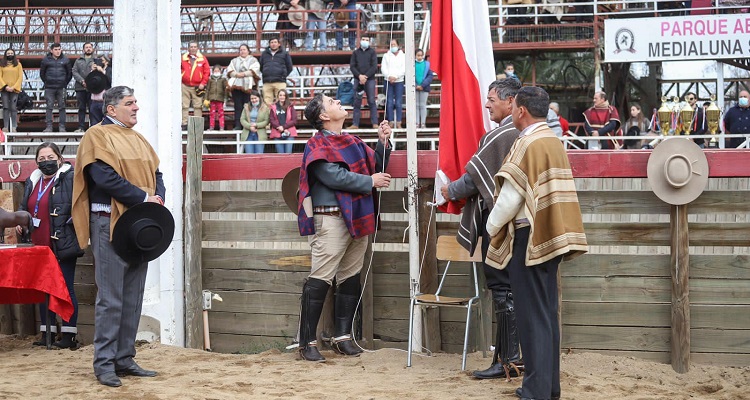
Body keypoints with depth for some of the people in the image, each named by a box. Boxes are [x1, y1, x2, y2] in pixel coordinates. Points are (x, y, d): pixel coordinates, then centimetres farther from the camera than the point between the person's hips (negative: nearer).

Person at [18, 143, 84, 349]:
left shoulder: (70, 178, -9)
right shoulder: (33, 181, 14)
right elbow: (24, 206, 24)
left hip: (63, 245, -7)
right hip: (40, 245, 8)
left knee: (65, 289, -2)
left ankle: (69, 334, 4)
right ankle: (47, 332, 22)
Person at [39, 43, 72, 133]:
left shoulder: (65, 60, 5)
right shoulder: (46, 60, 4)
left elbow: (70, 73, 12)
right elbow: (42, 73, 12)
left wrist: (65, 83, 8)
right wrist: (46, 82, 8)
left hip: (61, 88, 0)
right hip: (49, 88, 0)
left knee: (62, 107, 2)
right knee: (49, 107, -1)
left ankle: (62, 126, 6)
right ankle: (49, 126, 1)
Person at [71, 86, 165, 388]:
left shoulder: (138, 139, 20)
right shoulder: (98, 135, -4)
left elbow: (155, 173, 14)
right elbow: (104, 176, -17)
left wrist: (158, 199, -7)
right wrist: (143, 198, -17)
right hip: (110, 224, -7)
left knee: (133, 297, 9)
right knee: (111, 297, -6)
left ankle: (124, 359, 16)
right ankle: (104, 363, 0)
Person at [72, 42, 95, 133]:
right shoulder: (79, 60, 17)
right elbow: (74, 72, 7)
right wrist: (82, 81, -9)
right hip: (80, 88, 3)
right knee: (81, 108, 6)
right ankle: (81, 127, 9)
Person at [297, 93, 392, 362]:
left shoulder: (353, 142, 20)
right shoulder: (317, 145, -5)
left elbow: (376, 166, 22)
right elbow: (334, 176, -18)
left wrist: (383, 143, 7)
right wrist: (369, 182, -12)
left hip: (357, 218, 8)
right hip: (331, 218, -8)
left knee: (351, 278, 10)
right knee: (321, 279, -9)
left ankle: (342, 337, 19)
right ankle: (307, 342, -4)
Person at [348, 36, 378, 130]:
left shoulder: (372, 52, 7)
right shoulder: (355, 53, 13)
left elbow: (374, 66, -2)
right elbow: (352, 66, 5)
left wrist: (366, 76, -13)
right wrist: (359, 76, -11)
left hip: (370, 79, -2)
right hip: (358, 79, 2)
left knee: (372, 101, -5)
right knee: (357, 102, 1)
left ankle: (375, 123, -4)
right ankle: (355, 124, 1)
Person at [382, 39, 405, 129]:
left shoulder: (403, 56, 9)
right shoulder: (386, 56, 13)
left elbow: (404, 69, -2)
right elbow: (383, 68, 3)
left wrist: (395, 76, -14)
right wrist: (389, 76, -14)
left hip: (399, 81, -1)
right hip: (388, 81, 1)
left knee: (399, 103, -4)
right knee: (389, 103, -2)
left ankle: (398, 123, -3)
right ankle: (390, 122, 0)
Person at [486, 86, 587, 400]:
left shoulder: (527, 144, -15)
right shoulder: (554, 141, 11)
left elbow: (511, 195, -17)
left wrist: (492, 226, -3)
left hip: (528, 238, -8)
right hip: (550, 237, 8)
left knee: (532, 315, -4)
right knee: (547, 312, 13)